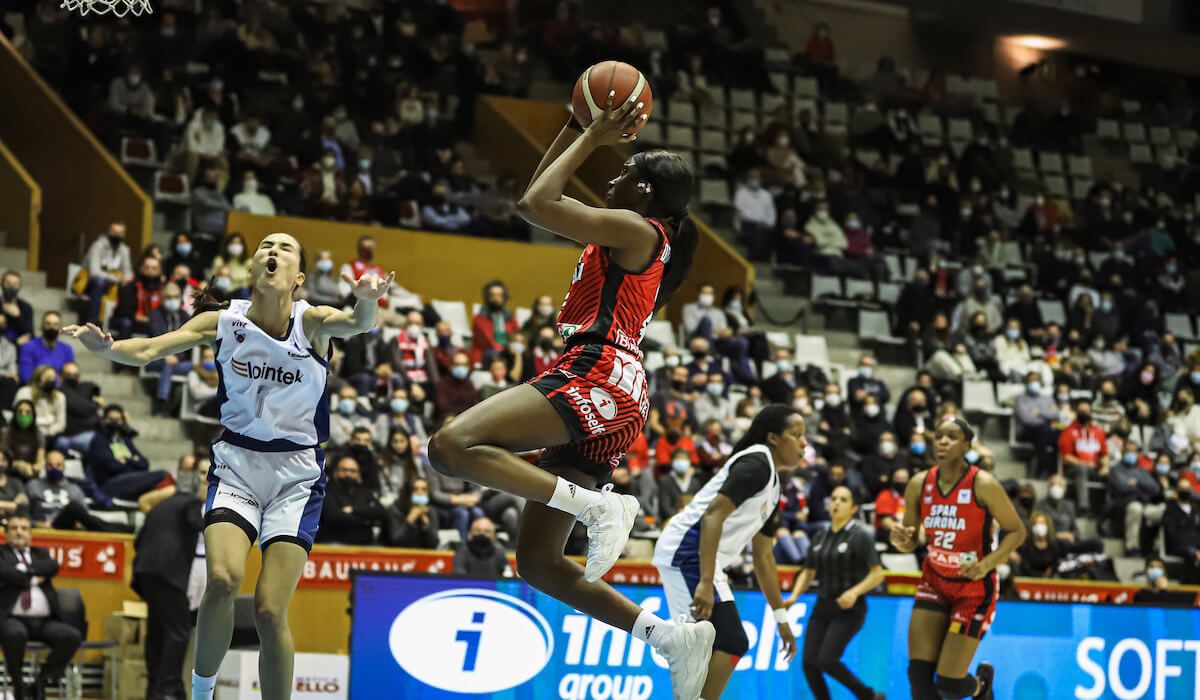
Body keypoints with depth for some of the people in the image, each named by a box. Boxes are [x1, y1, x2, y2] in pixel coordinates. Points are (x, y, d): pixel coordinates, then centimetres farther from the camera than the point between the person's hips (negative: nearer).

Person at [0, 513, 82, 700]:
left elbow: (53, 566, 1)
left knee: (73, 636, -24)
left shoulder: (41, 553, 24)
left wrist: (25, 570, -4)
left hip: (45, 621, 4)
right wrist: (34, 579, 0)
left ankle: (43, 680, -9)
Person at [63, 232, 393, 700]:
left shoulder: (311, 321, -9)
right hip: (236, 465, 1)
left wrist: (365, 303, -54)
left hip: (297, 473, -1)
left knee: (270, 612, -10)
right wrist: (107, 347, -36)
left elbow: (356, 324, -30)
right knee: (222, 580, -23)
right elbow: (149, 350, -14)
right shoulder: (223, 321, -4)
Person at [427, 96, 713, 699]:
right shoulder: (622, 239, 25)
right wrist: (578, 129, 29)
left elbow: (537, 203, -10)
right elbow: (541, 201, 33)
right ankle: (671, 635, 2)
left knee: (453, 446, -27)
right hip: (599, 400, 10)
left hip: (599, 377, -10)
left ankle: (598, 507, -30)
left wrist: (593, 139, 0)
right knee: (538, 563, 8)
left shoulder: (636, 228, -2)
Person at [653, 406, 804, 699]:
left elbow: (763, 555, 26)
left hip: (699, 559, 10)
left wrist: (781, 616, 27)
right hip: (688, 551, -10)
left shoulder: (772, 483, 20)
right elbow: (713, 514, -23)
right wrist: (706, 583, -30)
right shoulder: (756, 463, -11)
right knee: (730, 644, -16)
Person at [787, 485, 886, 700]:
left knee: (826, 660, -18)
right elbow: (808, 572, 17)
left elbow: (877, 573, -10)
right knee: (809, 661, -6)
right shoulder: (821, 537, 10)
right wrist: (794, 596, 0)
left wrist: (855, 592, -25)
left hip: (848, 610, -6)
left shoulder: (860, 536, -8)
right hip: (822, 608, 6)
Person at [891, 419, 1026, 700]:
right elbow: (911, 541, 7)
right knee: (918, 674, -8)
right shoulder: (919, 485, -5)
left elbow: (1016, 531, -10)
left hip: (974, 587, -4)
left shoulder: (983, 485, -18)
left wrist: (987, 563, -25)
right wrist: (901, 541, -18)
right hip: (934, 582, 4)